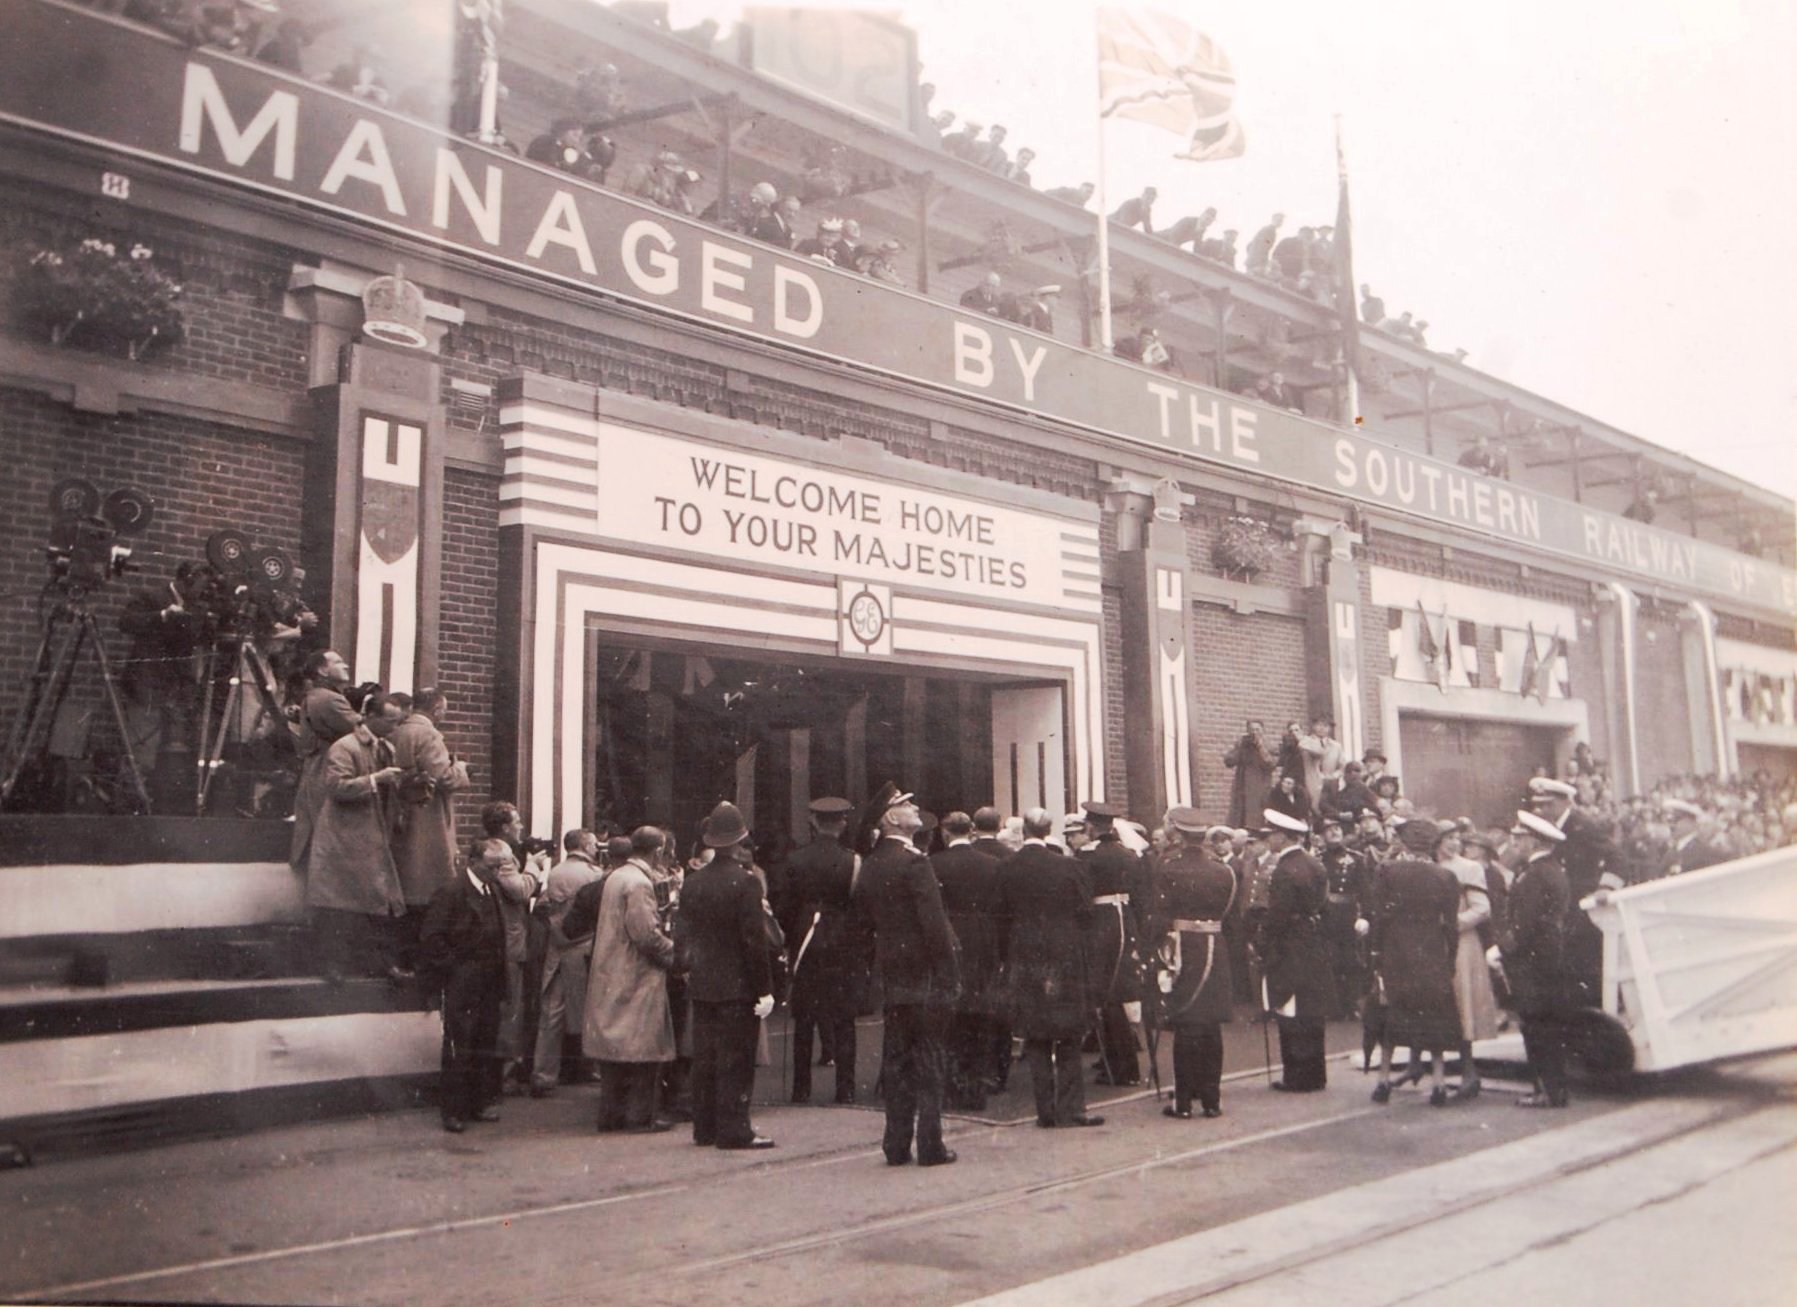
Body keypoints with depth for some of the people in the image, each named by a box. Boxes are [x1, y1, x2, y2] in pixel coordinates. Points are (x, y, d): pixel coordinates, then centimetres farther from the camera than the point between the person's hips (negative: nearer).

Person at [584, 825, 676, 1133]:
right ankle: (640, 1115, 3)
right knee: (643, 1049, -1)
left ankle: (611, 1113, 18)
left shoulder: (615, 877, 11)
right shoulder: (639, 883, -17)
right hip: (637, 978, -9)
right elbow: (646, 934, -22)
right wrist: (674, 952, -8)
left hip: (610, 976, 9)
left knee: (614, 1044, 13)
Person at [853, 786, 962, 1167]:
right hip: (923, 975, -7)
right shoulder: (914, 862, -16)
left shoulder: (870, 864, 7)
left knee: (896, 1060, 12)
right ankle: (930, 1146, 6)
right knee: (928, 1062, 1)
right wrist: (949, 975, -15)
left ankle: (897, 1145, 16)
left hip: (891, 974, 7)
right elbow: (934, 924, -19)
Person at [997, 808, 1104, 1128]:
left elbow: (1001, 919, 1)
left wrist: (1005, 959, 11)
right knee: (1068, 1040, 8)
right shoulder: (1067, 866, -8)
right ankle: (1070, 1109, 8)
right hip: (1065, 958, -1)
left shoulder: (1006, 869, -3)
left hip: (1024, 961, 1)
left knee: (1035, 1041, 8)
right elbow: (1085, 913, -2)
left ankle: (1046, 1111, 9)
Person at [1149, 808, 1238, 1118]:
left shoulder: (1167, 869, -9)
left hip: (1181, 953, -3)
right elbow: (1232, 913, 8)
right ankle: (1212, 1099, 14)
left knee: (1186, 1029, 1)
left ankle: (1184, 1102, 5)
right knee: (1211, 1028, 10)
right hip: (1215, 953, 4)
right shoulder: (1223, 871, 4)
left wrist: (1158, 956, -7)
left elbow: (1160, 919, -11)